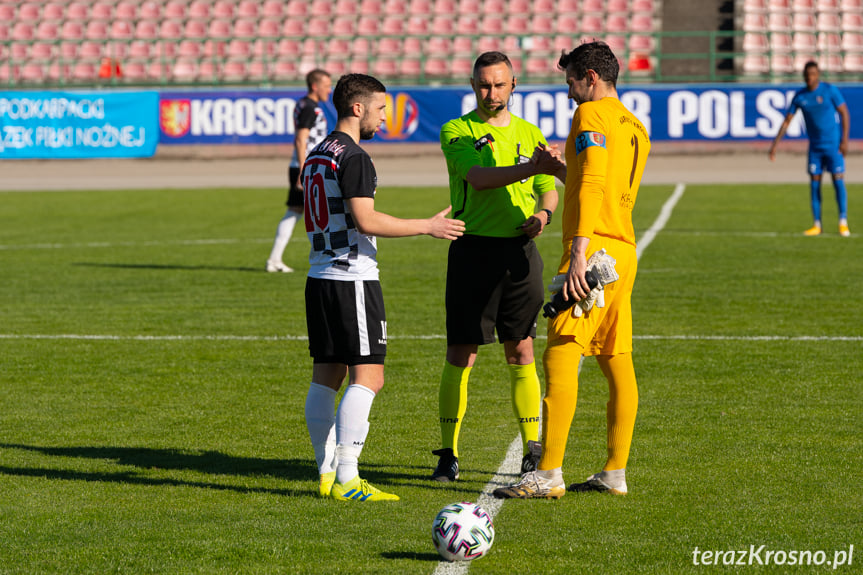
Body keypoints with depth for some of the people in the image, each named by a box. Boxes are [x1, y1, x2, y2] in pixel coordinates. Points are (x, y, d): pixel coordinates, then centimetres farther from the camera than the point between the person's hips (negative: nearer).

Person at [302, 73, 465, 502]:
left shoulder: (316, 156, 16)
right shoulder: (353, 157, -12)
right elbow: (366, 221, -19)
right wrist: (428, 226, -12)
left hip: (319, 277, 10)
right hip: (352, 279, -10)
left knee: (326, 375, 9)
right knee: (368, 377, -8)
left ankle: (328, 474, 11)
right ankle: (346, 480, -13)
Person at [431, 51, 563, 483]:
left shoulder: (530, 134, 14)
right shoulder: (456, 132, 0)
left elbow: (549, 190, 19)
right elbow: (478, 177, -17)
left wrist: (543, 213, -3)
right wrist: (529, 169, -30)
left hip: (519, 250, 3)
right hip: (473, 249, -3)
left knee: (521, 355, 5)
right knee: (460, 355, -3)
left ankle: (532, 449, 11)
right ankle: (448, 453, 4)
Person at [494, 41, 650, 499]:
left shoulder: (592, 114, -7)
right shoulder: (634, 126, 21)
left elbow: (591, 186, -19)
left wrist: (578, 252, -25)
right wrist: (560, 170, 33)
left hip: (593, 251, -9)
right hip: (623, 251, 9)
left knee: (560, 357, -10)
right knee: (617, 361, 8)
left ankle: (549, 474, -13)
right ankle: (615, 473, 10)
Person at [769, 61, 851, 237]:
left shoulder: (830, 90, -8)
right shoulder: (799, 96, 2)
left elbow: (845, 114, -6)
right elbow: (787, 121, 7)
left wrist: (844, 141, -12)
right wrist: (775, 144, 1)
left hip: (833, 145, -4)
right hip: (815, 146, 4)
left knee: (838, 181, -9)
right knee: (814, 183, 0)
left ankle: (843, 224, -5)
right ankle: (817, 225, 5)